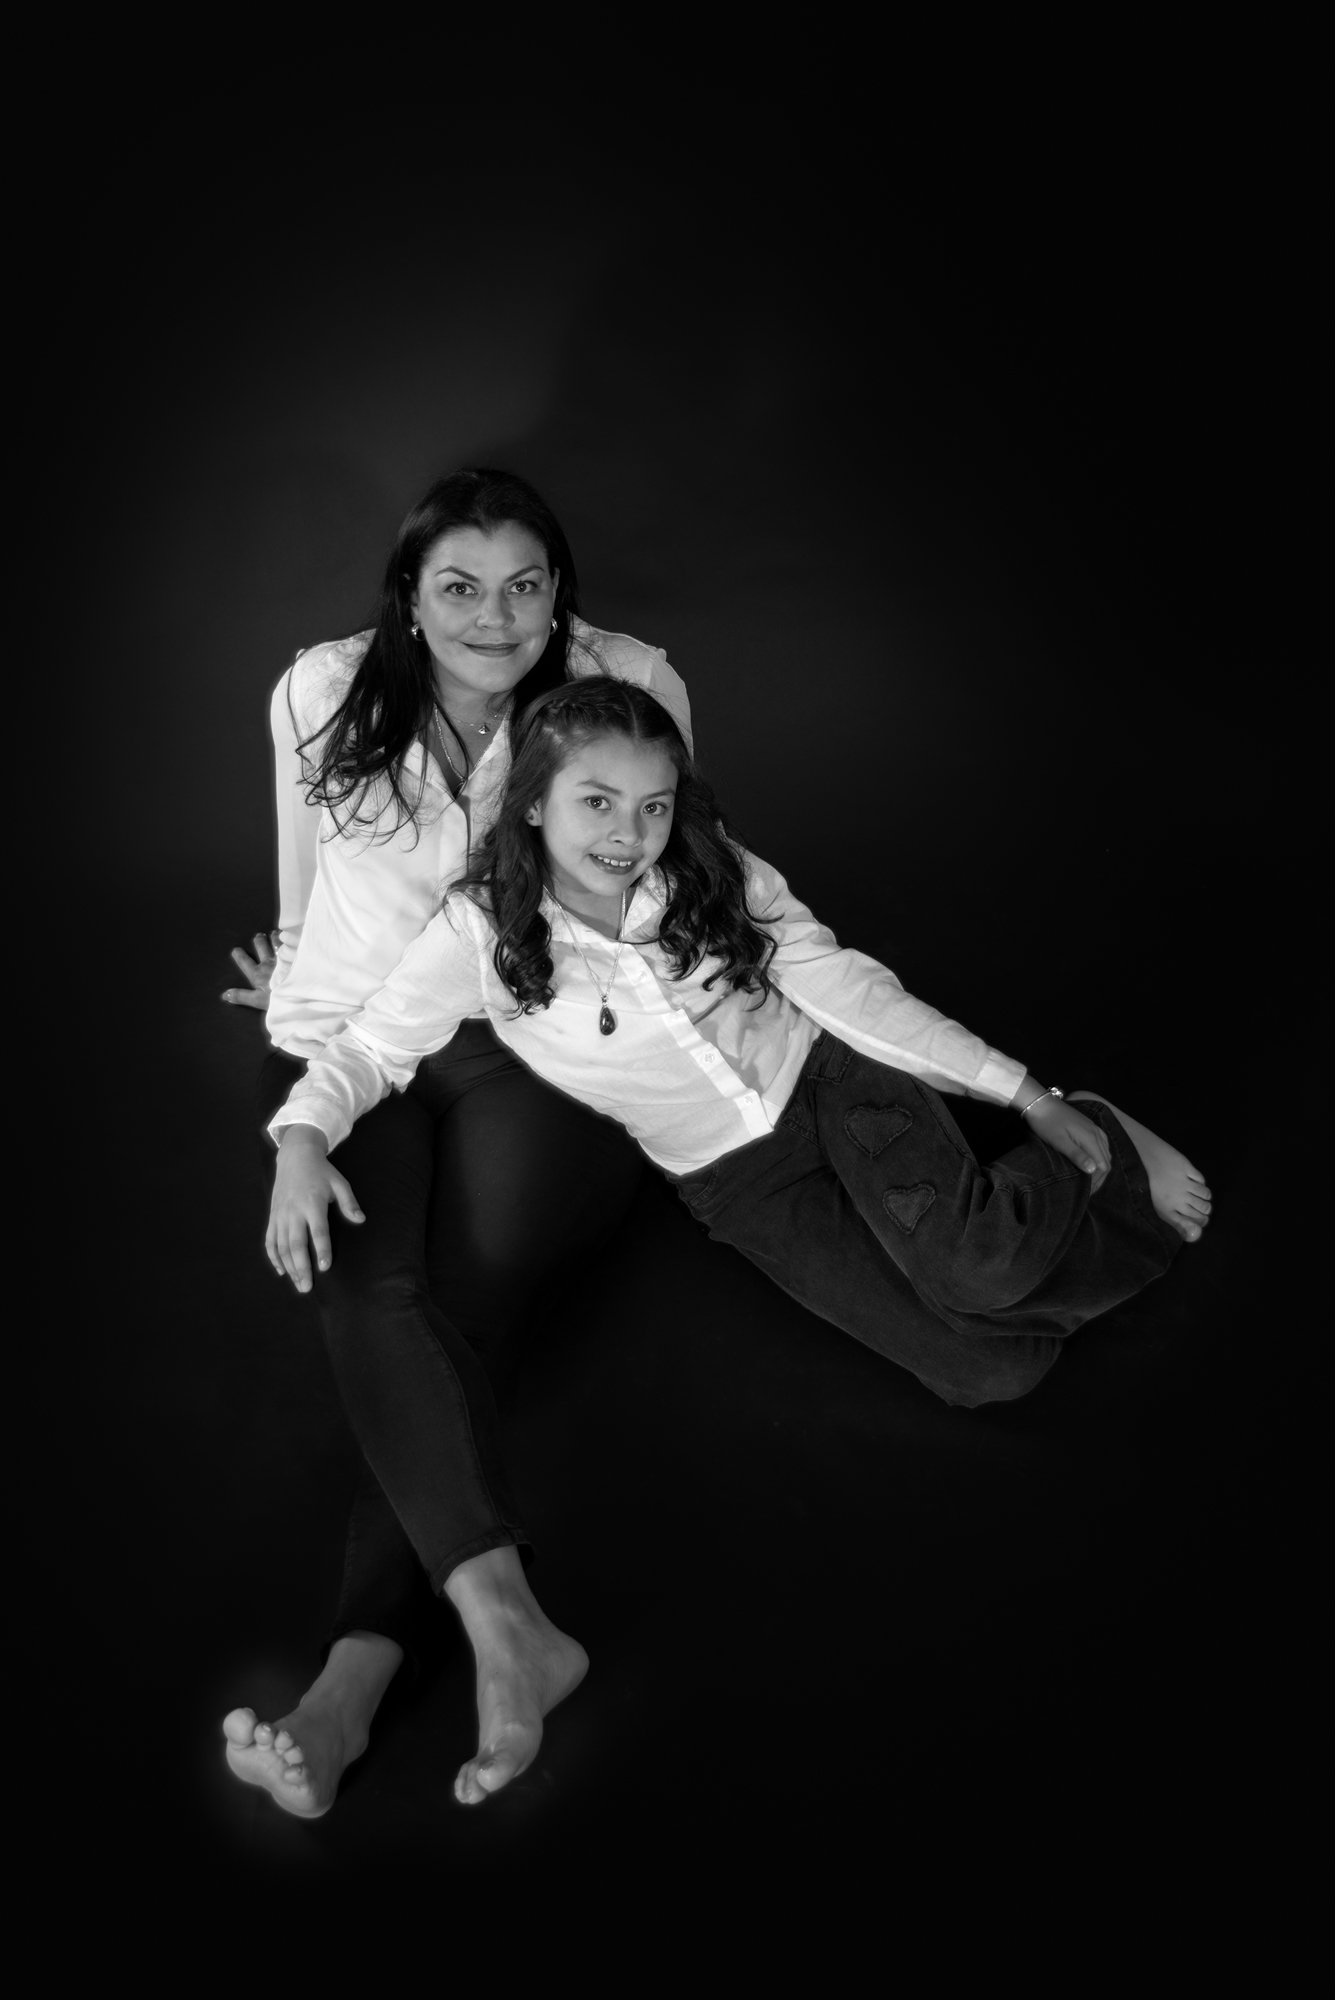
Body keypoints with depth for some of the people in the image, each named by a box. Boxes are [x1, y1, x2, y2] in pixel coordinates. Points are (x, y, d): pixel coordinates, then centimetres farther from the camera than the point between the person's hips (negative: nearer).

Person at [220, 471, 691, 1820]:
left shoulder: (630, 686, -6)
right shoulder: (323, 695, -4)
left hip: (530, 1043, -1)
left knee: (472, 1301, -23)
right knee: (369, 1291, -25)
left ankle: (351, 1686, -29)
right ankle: (505, 1614, -35)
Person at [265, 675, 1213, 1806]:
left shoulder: (714, 879, -9)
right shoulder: (482, 933, -13)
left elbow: (850, 990, -6)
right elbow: (366, 1052, -8)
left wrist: (1029, 1095, -6)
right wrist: (301, 1141, -31)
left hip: (834, 1082, 1)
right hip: (737, 1183, -1)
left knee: (974, 1269, -29)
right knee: (984, 1372, -19)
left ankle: (1096, 1150, 3)